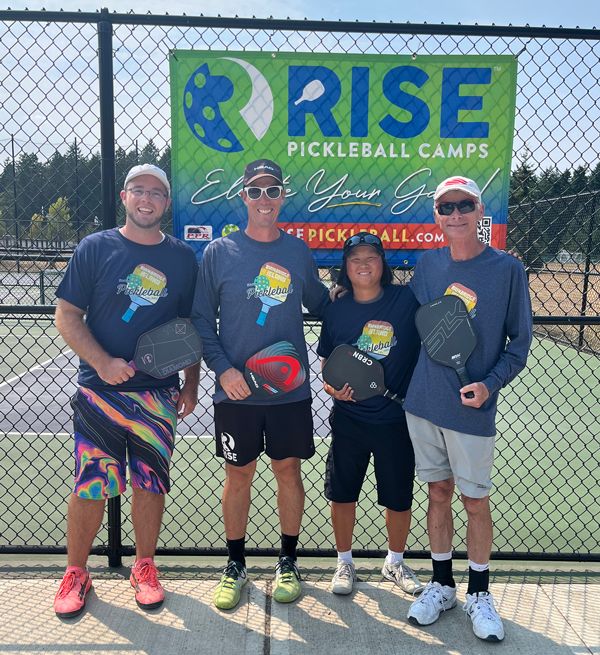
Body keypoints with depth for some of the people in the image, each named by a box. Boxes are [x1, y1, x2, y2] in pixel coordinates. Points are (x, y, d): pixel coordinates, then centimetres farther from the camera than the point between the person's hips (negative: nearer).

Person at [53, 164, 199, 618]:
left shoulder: (183, 258, 6)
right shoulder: (95, 248, 1)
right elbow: (67, 315, -1)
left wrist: (191, 383, 6)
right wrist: (103, 363, -15)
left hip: (159, 394, 2)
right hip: (99, 391, -1)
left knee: (151, 483, 8)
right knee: (90, 487, 3)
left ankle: (144, 567, 28)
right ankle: (76, 573, 25)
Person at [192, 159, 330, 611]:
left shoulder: (298, 251, 5)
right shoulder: (218, 252, -1)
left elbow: (319, 304, 18)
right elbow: (201, 319, 0)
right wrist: (223, 368, -11)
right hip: (236, 390, -1)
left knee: (288, 470, 9)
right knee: (238, 475, 9)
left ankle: (288, 562, 28)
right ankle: (236, 565, 29)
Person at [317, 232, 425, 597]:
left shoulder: (408, 299, -8)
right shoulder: (337, 310, 0)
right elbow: (327, 365, 8)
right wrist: (333, 388, -12)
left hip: (397, 419, -1)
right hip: (349, 420, 1)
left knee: (399, 498, 14)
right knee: (342, 495, 11)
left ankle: (395, 562, 40)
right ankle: (345, 562, 36)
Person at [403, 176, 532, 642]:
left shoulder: (508, 269, -6)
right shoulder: (428, 264, 4)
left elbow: (519, 340, -3)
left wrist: (491, 384, -15)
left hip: (472, 409, -3)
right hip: (423, 403, 3)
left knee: (476, 501, 9)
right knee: (438, 493, 14)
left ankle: (479, 594, 30)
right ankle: (442, 585, 31)